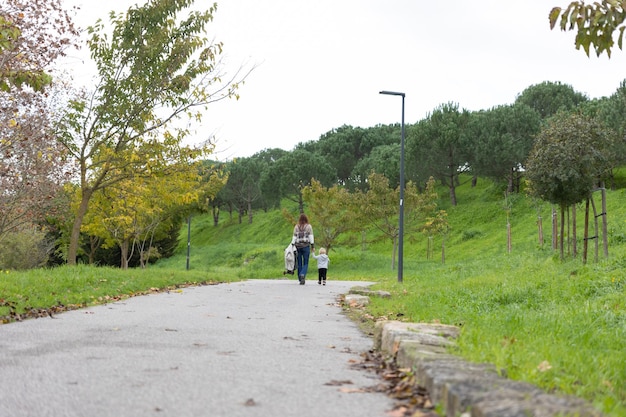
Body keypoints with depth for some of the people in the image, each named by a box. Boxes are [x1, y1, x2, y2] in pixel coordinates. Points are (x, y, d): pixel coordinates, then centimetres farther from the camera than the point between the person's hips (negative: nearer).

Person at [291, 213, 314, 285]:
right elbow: (311, 237, -3)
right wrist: (313, 246, -2)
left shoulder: (296, 227, 6)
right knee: (305, 263, 1)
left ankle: (300, 279, 10)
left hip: (298, 246, 2)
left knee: (299, 264, 8)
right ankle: (303, 275, -24)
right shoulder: (309, 226, 1)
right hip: (306, 246, -2)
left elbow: (294, 237, 3)